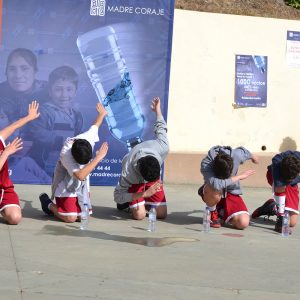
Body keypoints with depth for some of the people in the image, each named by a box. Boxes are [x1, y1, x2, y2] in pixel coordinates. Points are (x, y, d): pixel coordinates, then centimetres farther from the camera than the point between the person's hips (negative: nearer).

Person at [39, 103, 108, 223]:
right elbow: (80, 175, -46)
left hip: (81, 186, 6)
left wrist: (102, 114, 26)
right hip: (66, 186, -6)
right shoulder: (65, 154, -36)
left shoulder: (89, 136, -21)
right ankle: (48, 203, 12)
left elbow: (95, 125, 4)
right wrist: (98, 158, -42)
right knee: (70, 218, -15)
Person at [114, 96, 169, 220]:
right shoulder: (128, 173, -44)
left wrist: (157, 110, 6)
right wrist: (144, 193, -39)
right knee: (139, 215, -18)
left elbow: (161, 128, -17)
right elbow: (117, 197, -31)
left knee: (162, 214, -7)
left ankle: (144, 203, 22)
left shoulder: (163, 148, -40)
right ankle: (128, 202, 13)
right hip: (134, 181, -3)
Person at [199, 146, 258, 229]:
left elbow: (243, 150, 4)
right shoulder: (206, 164, -33)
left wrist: (252, 157, 27)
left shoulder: (236, 155, -23)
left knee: (243, 223, -19)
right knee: (215, 190, -42)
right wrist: (239, 176, -37)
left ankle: (221, 212, 14)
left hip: (231, 192, 3)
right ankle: (212, 213, -8)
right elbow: (216, 184, -49)